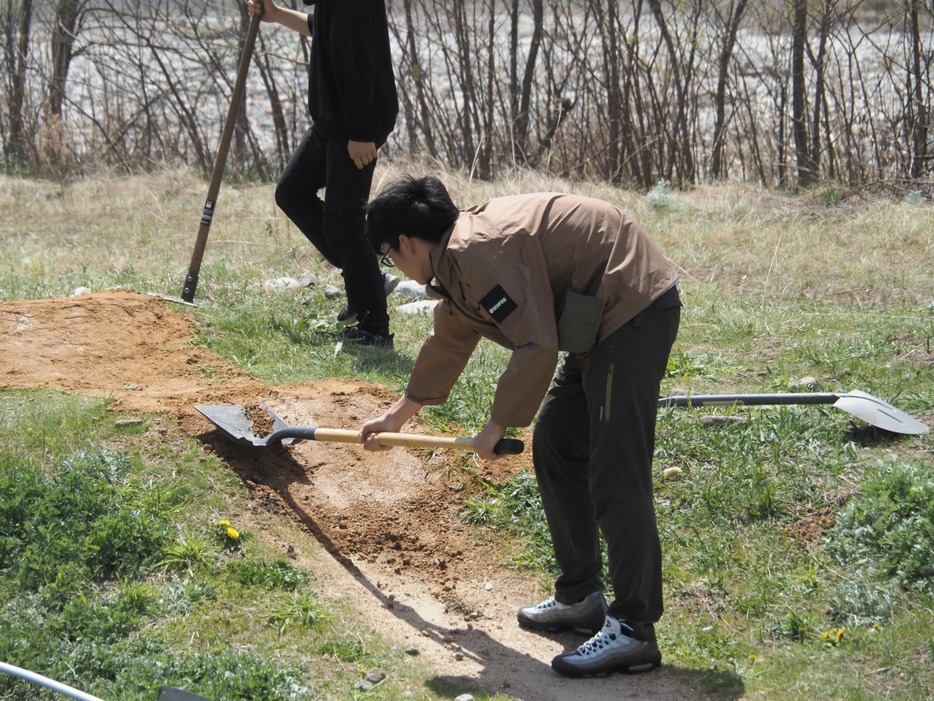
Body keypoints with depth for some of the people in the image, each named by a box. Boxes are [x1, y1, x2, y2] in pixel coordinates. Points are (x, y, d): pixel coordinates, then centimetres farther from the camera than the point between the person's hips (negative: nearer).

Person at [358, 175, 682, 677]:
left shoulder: (479, 253, -20)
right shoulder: (457, 260, 14)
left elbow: (537, 346, -23)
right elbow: (446, 345, 31)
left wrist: (497, 426, -11)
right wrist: (398, 415, 42)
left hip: (634, 310, -11)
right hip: (603, 317, 11)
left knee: (615, 475, -13)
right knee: (555, 449, 17)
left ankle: (634, 632, -12)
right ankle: (581, 598, 24)